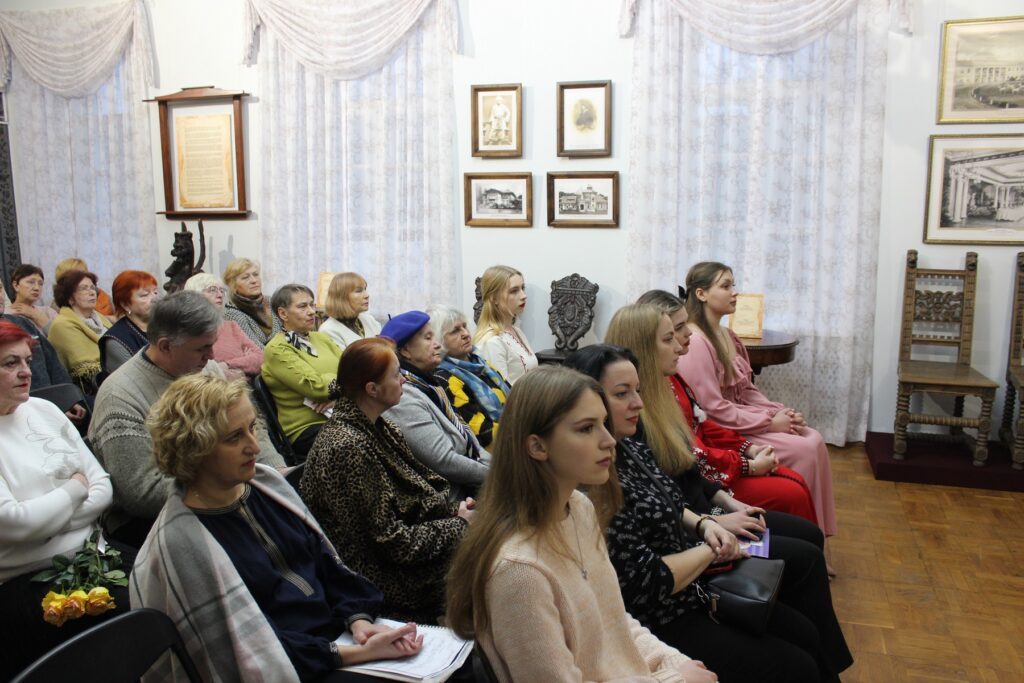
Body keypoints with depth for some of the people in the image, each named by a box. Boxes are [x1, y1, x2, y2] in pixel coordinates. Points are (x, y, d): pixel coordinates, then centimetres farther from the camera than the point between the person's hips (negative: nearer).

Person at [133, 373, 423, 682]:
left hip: (338, 631, 6)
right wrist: (358, 654, -20)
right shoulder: (183, 543, -17)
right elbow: (255, 653, -16)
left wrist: (358, 619, -8)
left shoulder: (265, 481, 3)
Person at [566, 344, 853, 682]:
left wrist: (704, 524, -4)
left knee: (806, 634, 12)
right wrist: (713, 549, -12)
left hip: (696, 584, 9)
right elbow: (648, 581, -26)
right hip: (665, 622, -8)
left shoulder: (629, 446, -1)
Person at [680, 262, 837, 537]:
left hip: (742, 417, 9)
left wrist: (781, 412, -3)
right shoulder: (695, 342, -20)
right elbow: (713, 409, -22)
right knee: (803, 450, -15)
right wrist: (770, 422, -17)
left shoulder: (727, 336, 11)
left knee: (814, 439, -3)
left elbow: (748, 390, 14)